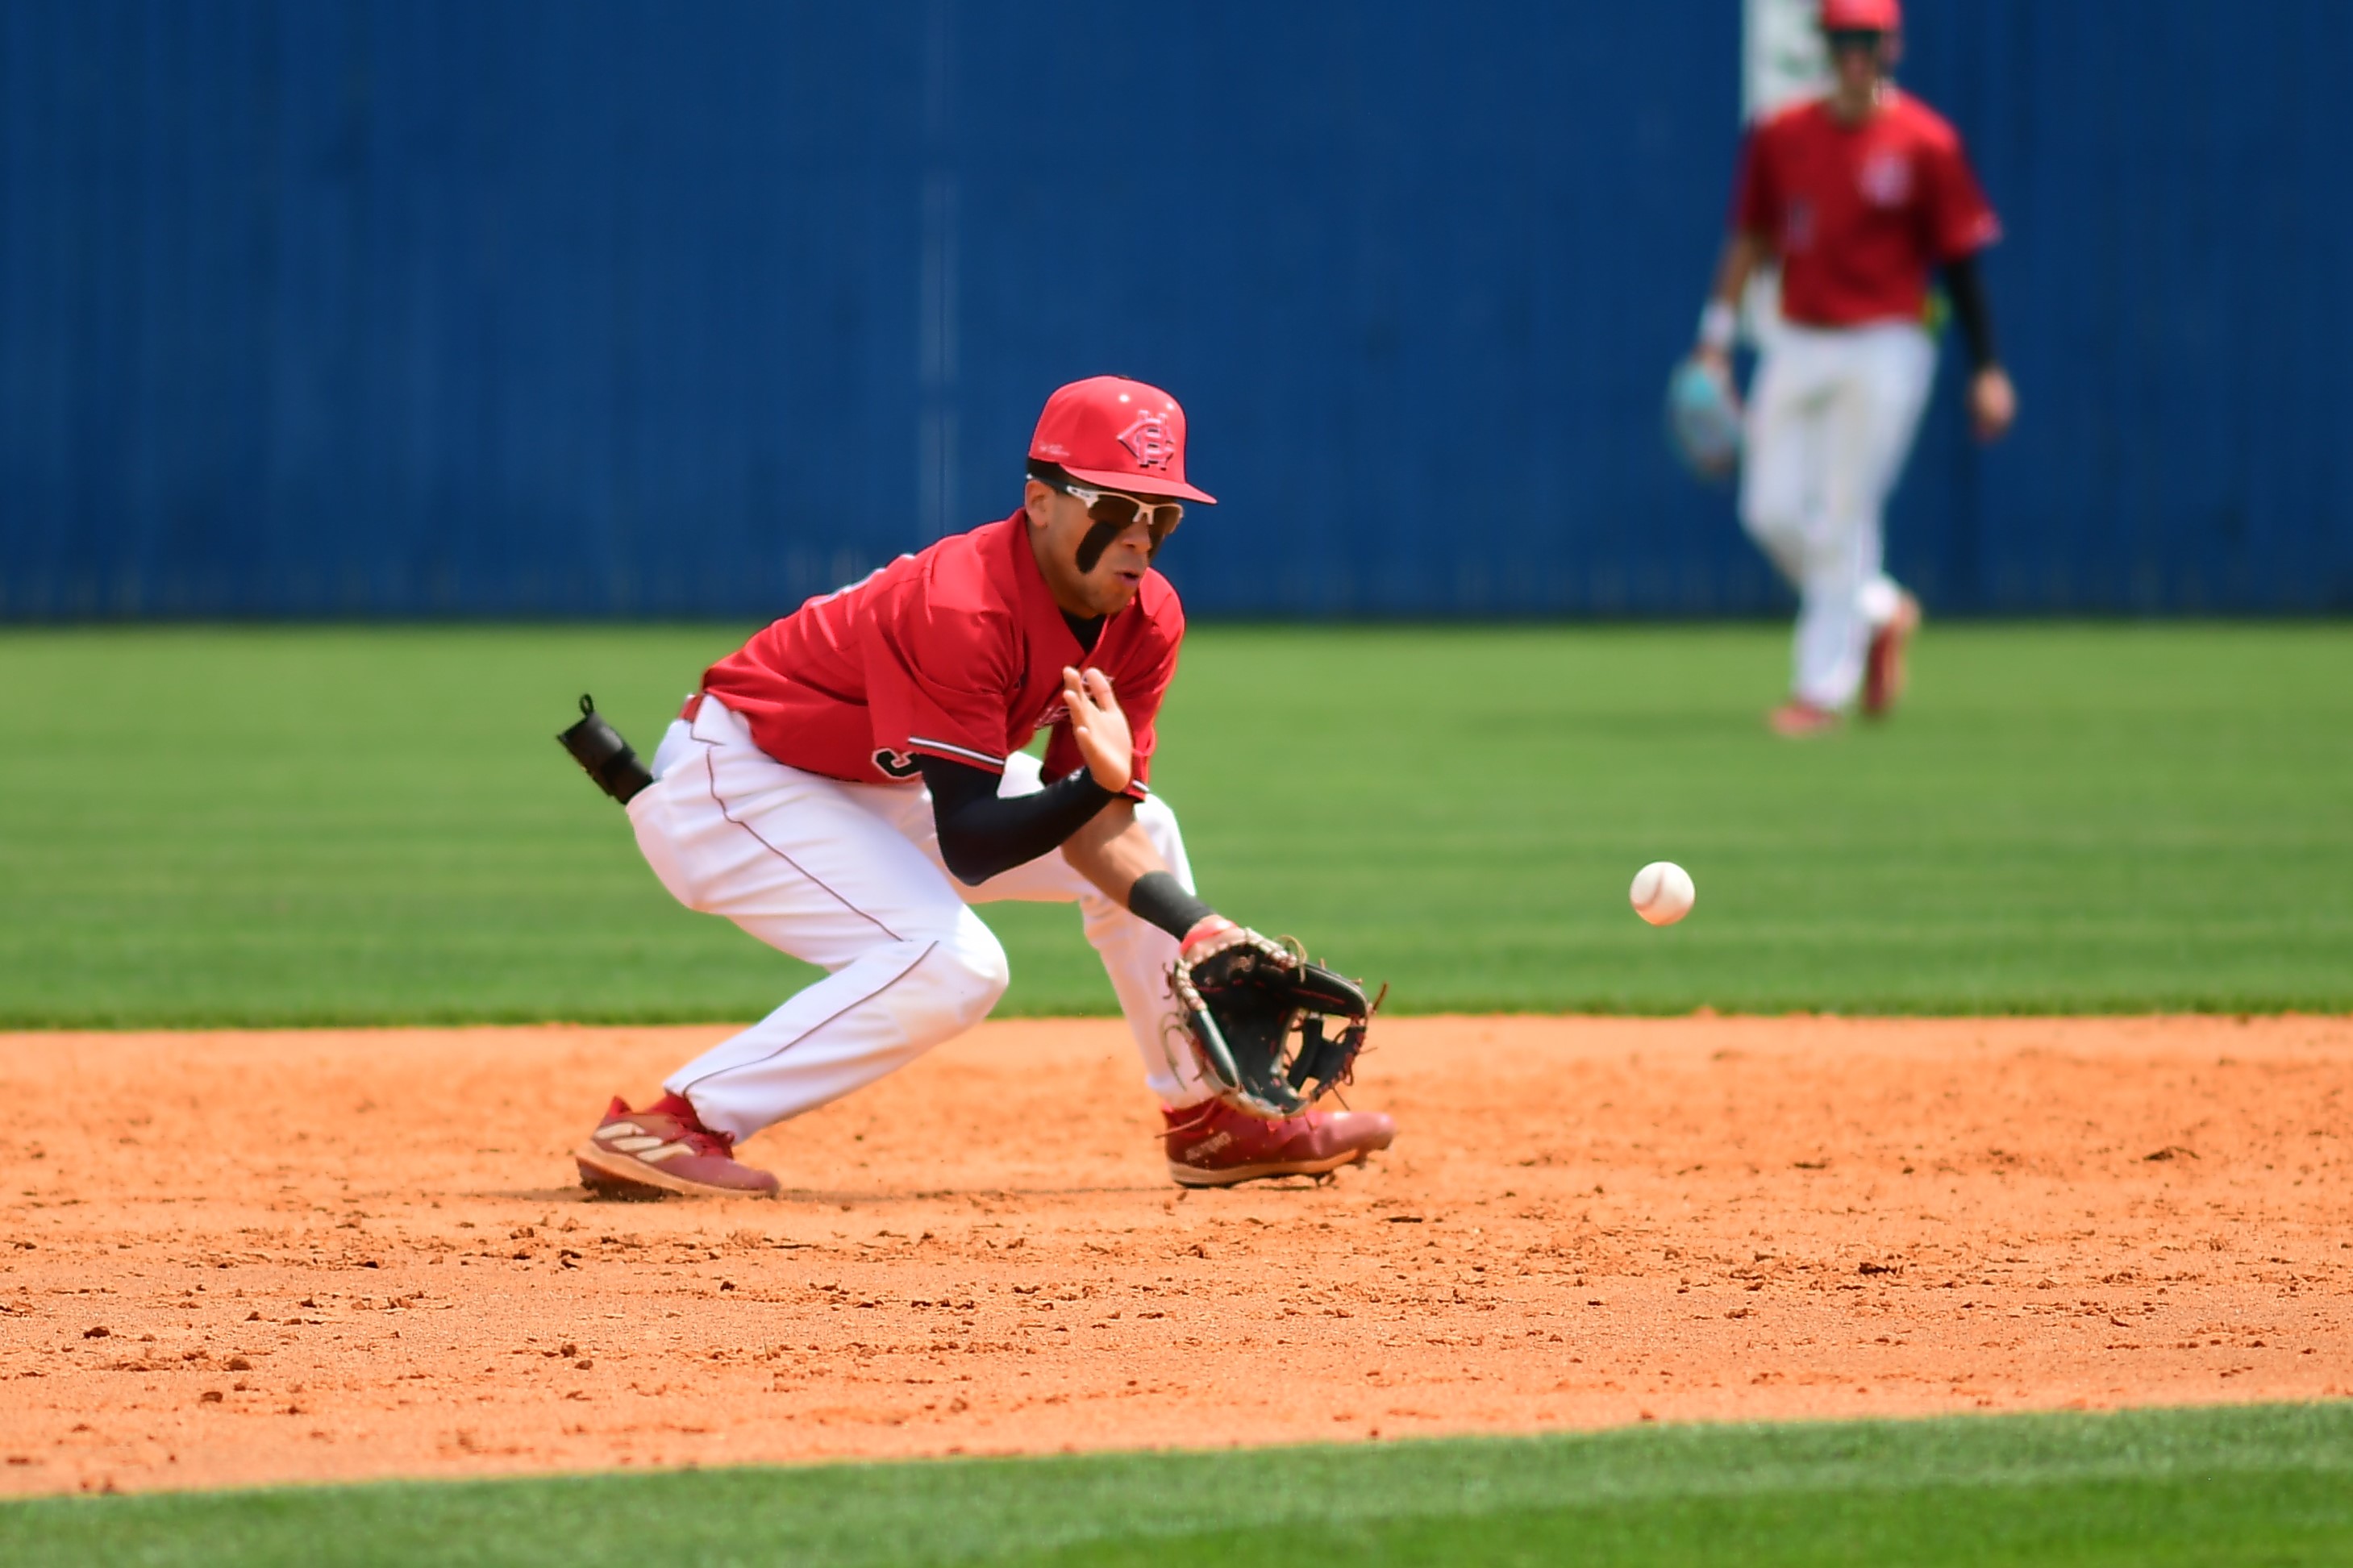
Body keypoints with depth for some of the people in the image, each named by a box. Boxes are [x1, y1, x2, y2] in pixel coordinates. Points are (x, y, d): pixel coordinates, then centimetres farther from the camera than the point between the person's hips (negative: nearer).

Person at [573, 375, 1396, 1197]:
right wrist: (1099, 786, -47)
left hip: (877, 786, 9)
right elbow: (967, 847, -32)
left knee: (1142, 830, 11)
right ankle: (663, 1128, -25)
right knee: (951, 964, -28)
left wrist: (1204, 933, -21)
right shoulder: (964, 611, -32)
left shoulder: (1145, 620, -8)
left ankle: (1214, 1122, 21)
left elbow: (1087, 826, -6)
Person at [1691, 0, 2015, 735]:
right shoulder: (1780, 136, 4)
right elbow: (1750, 239, 12)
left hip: (1884, 349, -5)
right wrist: (1717, 335, 6)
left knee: (1843, 516, -7)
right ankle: (1881, 611, 26)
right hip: (1797, 343, 5)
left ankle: (1822, 689, 0)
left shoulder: (1925, 144, -7)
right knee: (1773, 512, 1)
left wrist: (1986, 369, -7)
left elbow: (1961, 258, -5)